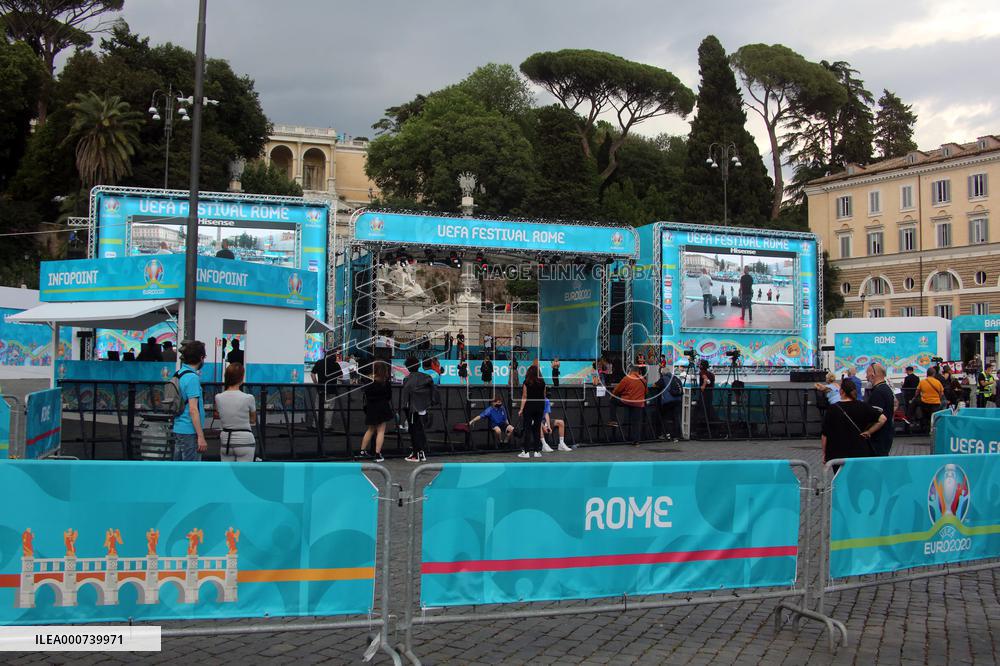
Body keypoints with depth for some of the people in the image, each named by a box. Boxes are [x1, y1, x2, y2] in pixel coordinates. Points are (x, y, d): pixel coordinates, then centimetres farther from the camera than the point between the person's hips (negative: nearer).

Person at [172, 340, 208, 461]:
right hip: (189, 432, -9)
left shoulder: (178, 374, 11)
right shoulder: (192, 377, -16)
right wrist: (201, 437, -20)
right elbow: (193, 409, -20)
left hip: (178, 429, 9)